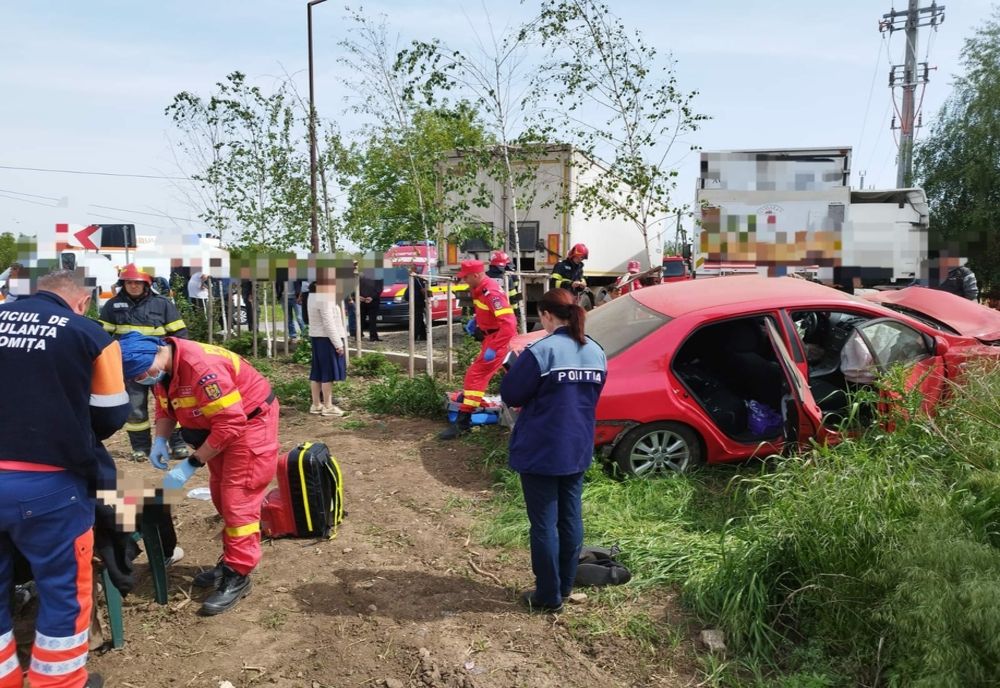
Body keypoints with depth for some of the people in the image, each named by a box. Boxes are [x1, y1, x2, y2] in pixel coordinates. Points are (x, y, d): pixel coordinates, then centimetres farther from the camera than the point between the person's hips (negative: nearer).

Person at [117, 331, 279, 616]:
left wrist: (191, 464, -26)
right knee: (221, 495, 15)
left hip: (250, 421, -9)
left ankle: (237, 575, 2)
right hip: (220, 424, 9)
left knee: (237, 499, -7)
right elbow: (165, 406, 11)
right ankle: (231, 561, 29)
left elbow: (230, 424, -32)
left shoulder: (202, 367, -34)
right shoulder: (160, 368, -6)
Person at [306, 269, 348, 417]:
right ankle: (328, 406, -1)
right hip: (326, 339, -10)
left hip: (317, 337, 10)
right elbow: (329, 324, -21)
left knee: (317, 372, 10)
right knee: (328, 373, -5)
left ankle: (316, 404, 15)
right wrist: (338, 343, -18)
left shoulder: (314, 297, 12)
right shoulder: (324, 299, -19)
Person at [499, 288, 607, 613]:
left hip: (540, 452, -7)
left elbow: (511, 395, -12)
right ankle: (564, 587, 29)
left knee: (544, 524, 4)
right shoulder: (596, 352, 4)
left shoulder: (541, 351, -19)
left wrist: (517, 365, 4)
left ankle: (549, 596, 14)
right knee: (570, 518, 15)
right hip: (577, 450, 7)